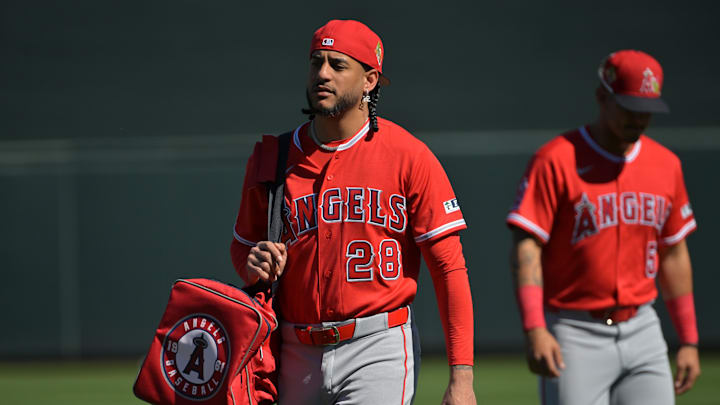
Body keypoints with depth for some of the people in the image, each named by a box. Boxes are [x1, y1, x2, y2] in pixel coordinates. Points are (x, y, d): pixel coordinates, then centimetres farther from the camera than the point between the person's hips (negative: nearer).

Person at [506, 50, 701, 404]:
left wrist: (689, 341, 15)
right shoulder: (556, 160, -8)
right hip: (575, 334, -5)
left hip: (642, 334, 5)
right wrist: (534, 329, -25)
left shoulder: (666, 165, 9)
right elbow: (526, 247, -14)